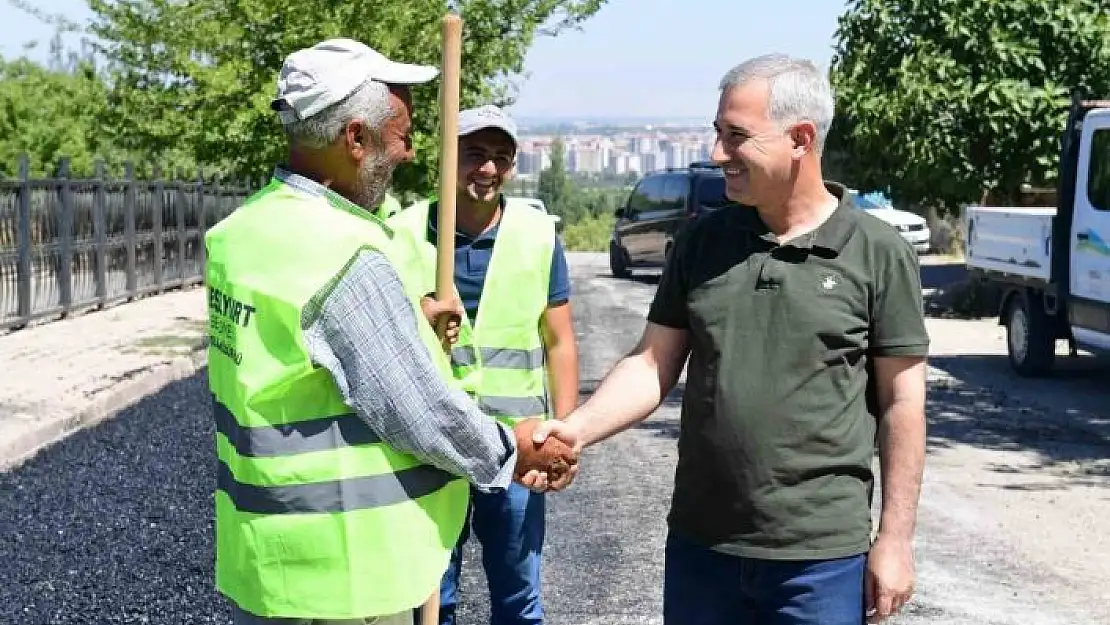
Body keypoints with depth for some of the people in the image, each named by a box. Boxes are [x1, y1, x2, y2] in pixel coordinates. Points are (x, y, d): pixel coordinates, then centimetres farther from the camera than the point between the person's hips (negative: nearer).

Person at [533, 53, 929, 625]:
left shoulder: (879, 254, -6)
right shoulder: (705, 240, 4)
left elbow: (901, 401, -4)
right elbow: (654, 363, 5)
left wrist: (895, 537, -6)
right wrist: (575, 429, -10)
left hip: (821, 554, -3)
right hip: (700, 542, 4)